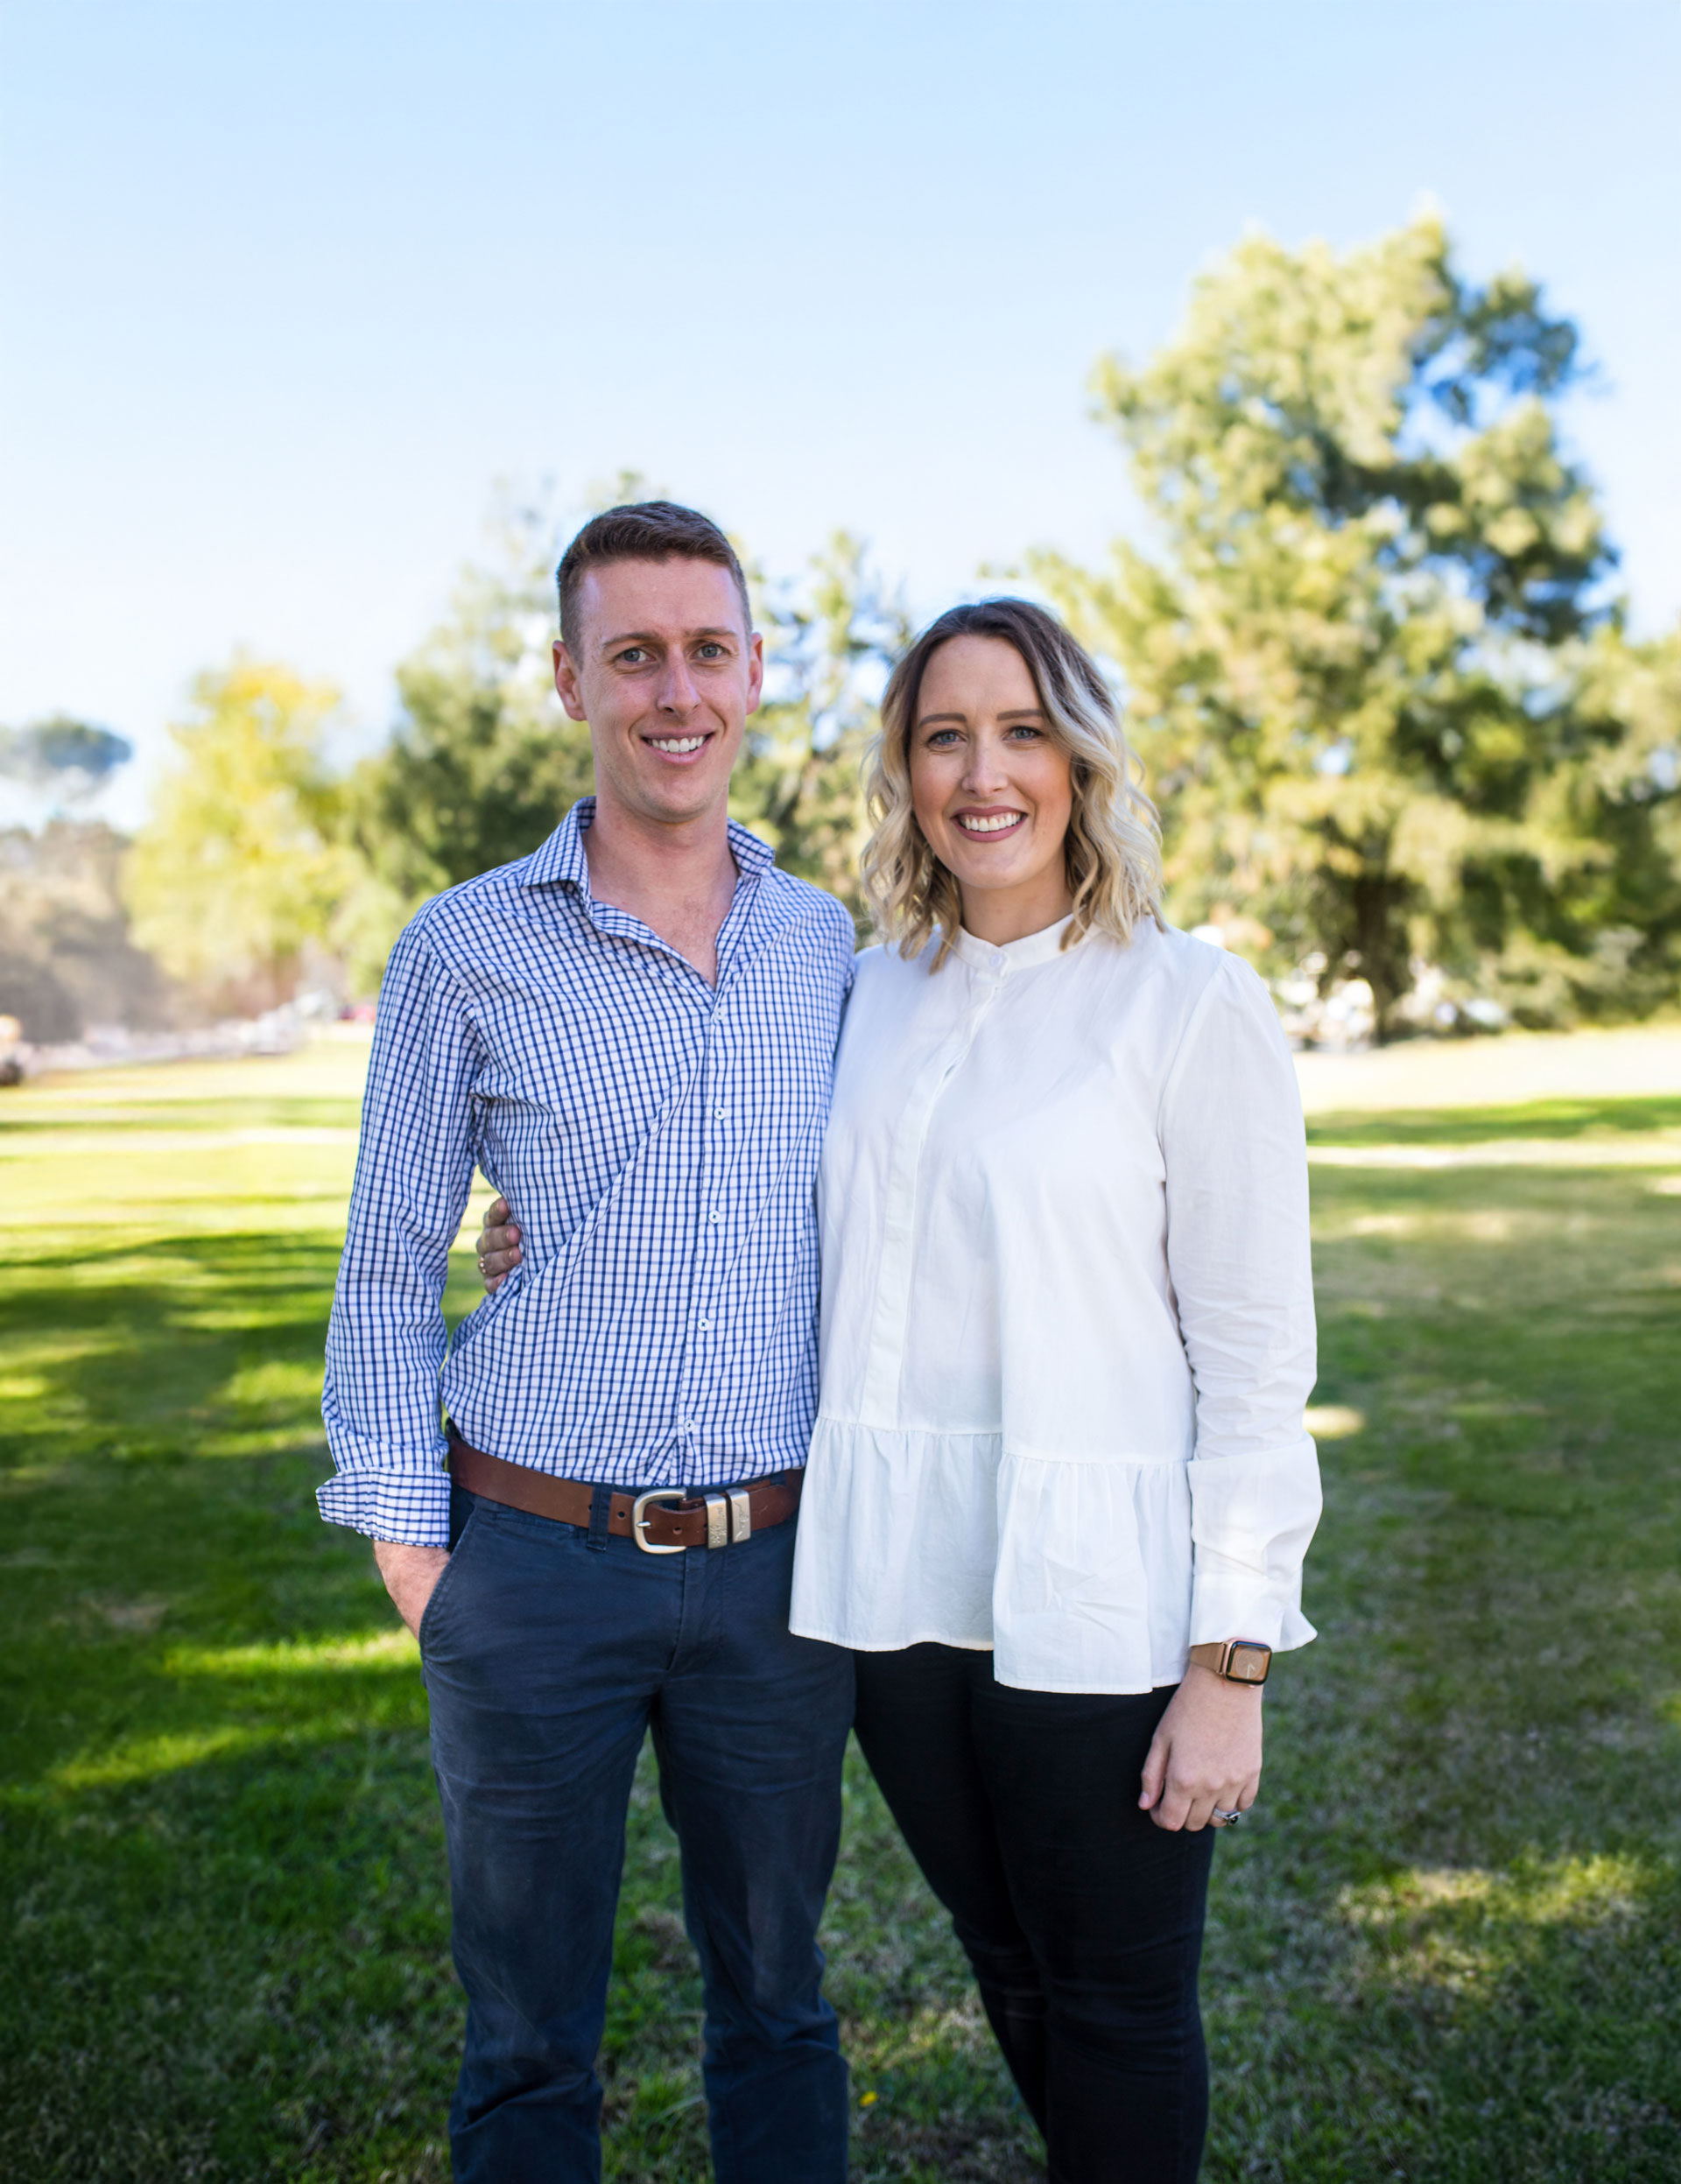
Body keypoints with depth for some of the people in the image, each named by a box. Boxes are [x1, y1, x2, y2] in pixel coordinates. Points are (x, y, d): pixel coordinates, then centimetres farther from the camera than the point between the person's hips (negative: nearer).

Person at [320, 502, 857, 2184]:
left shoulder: (833, 947, 4)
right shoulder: (467, 952, -4)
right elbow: (389, 1268, 0)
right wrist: (401, 1529, -2)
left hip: (776, 1559, 2)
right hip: (534, 1561, -2)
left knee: (774, 1995, 19)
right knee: (529, 2029, 15)